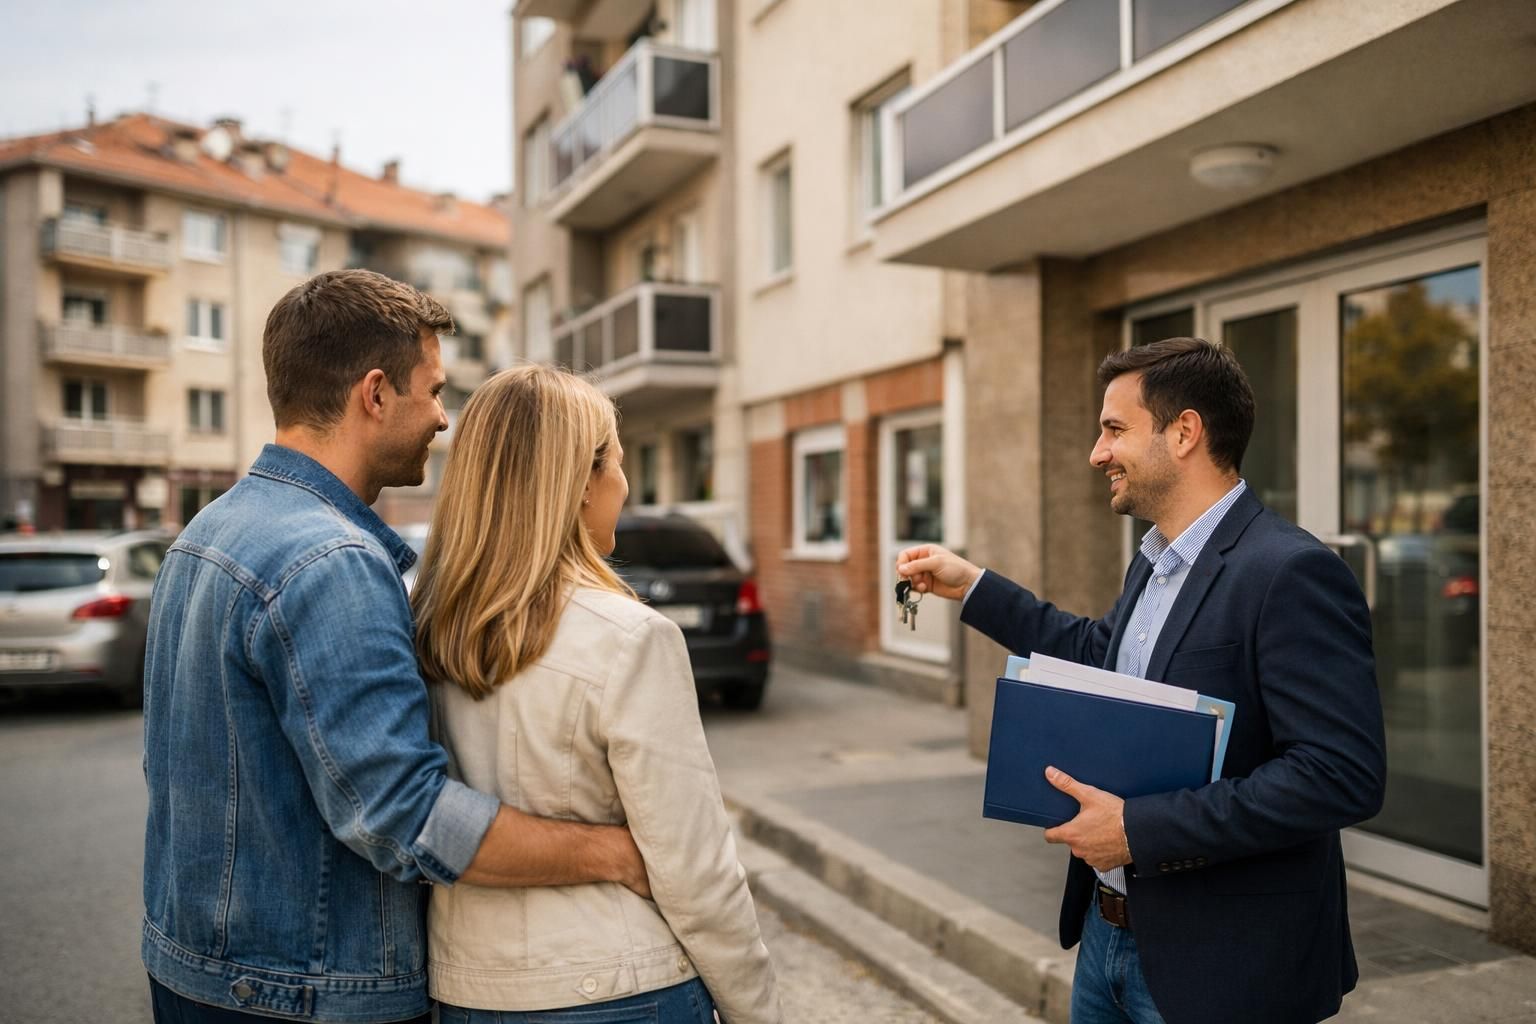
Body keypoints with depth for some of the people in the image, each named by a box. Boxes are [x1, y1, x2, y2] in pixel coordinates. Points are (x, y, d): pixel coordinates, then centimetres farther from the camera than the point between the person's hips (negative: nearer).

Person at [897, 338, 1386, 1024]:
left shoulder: (1292, 574, -21)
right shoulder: (1155, 562, 8)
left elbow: (1343, 774, -26)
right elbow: (1102, 654, 23)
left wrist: (1140, 828, -25)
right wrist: (973, 588, 17)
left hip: (1218, 962, -8)